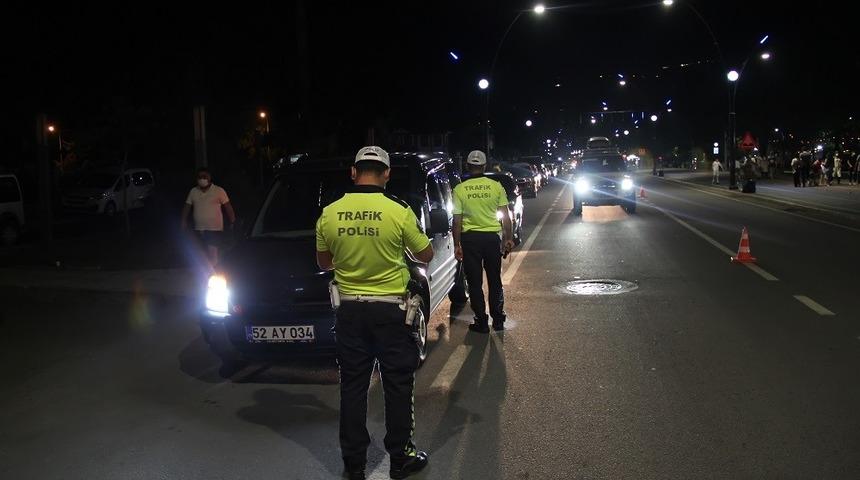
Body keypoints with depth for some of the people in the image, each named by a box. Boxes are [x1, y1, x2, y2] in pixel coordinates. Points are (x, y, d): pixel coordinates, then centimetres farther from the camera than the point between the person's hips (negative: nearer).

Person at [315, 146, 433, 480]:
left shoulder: (329, 213, -4)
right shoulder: (398, 211, -13)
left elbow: (324, 262, 9)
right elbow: (425, 255, 1)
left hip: (349, 310, 3)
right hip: (390, 310, -2)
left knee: (352, 386, 12)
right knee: (397, 384, 11)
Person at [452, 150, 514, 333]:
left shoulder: (459, 189, -6)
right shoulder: (496, 186, -2)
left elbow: (457, 220, -5)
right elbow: (506, 216, 0)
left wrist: (457, 245, 1)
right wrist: (509, 238, 9)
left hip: (470, 238, -2)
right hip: (492, 236, 2)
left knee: (475, 282, 7)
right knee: (495, 280, 15)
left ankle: (481, 322, 10)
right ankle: (498, 320, 20)